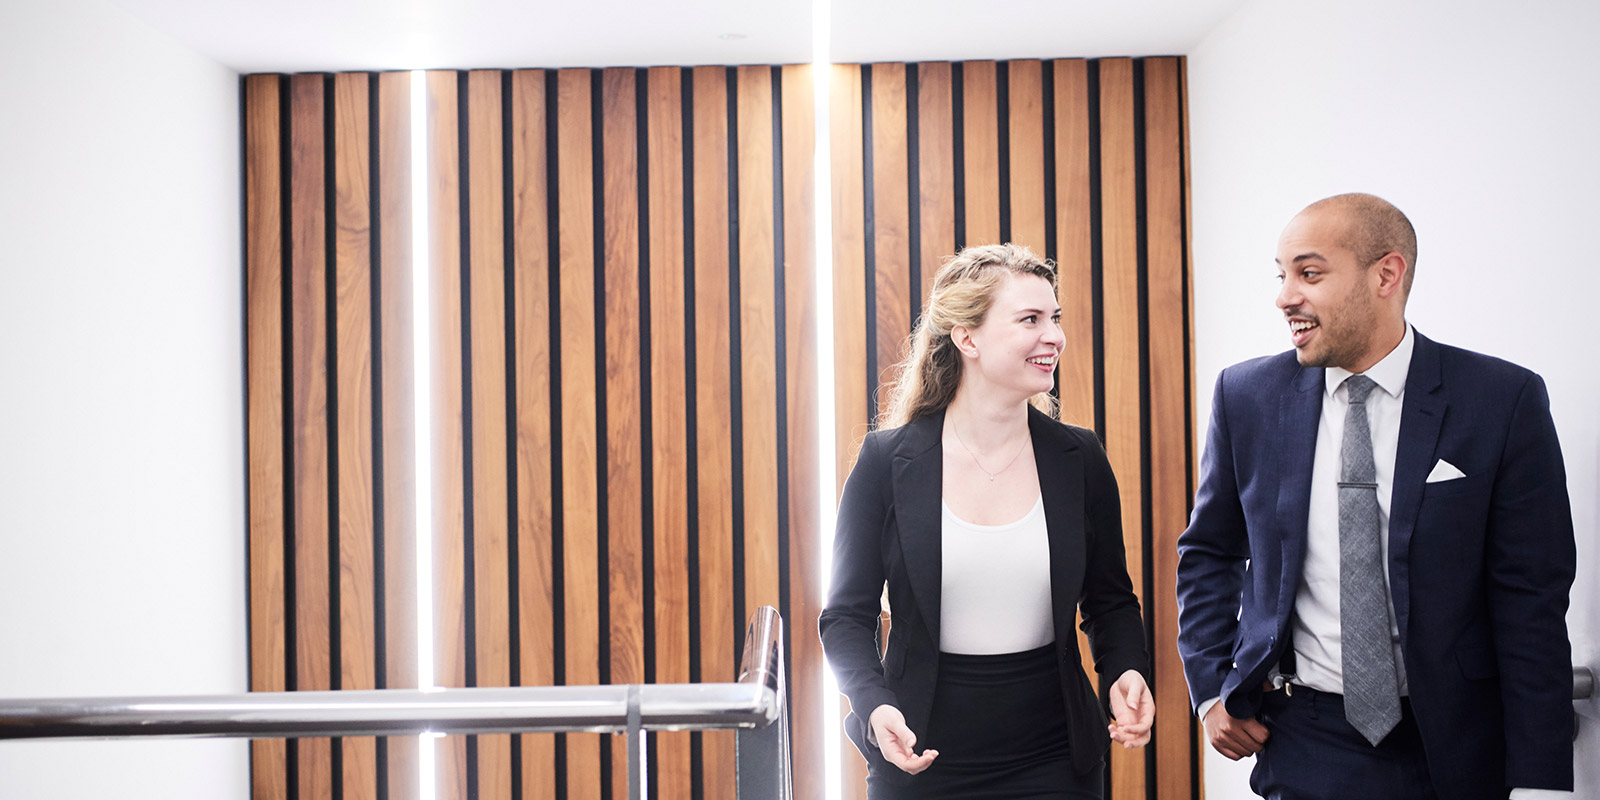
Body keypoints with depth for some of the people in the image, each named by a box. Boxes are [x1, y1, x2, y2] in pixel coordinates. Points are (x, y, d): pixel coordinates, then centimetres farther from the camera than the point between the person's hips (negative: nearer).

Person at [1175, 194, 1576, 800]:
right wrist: (1210, 689, 3)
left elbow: (1532, 602, -9)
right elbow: (1209, 552, 12)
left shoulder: (1504, 401, -9)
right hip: (1304, 740, 2)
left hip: (1452, 748, -1)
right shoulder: (1247, 396, -1)